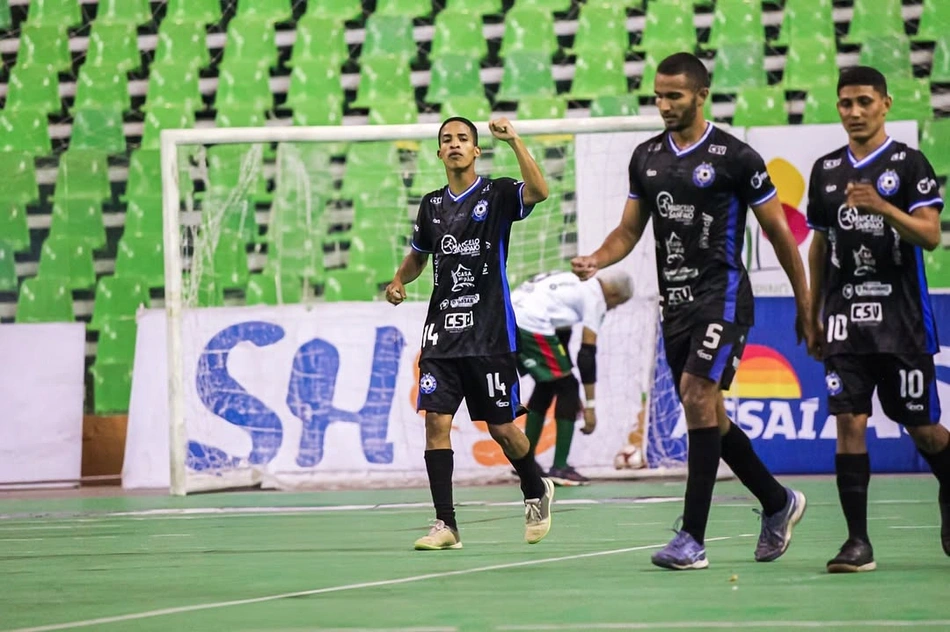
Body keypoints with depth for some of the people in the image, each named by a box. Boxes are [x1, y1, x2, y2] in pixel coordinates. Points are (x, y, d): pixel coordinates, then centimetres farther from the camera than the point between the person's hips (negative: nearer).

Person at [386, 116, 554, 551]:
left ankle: (537, 493, 31)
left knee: (501, 427, 3)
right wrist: (398, 281, 7)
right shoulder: (431, 205, 12)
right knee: (436, 421, -8)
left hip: (490, 334, -4)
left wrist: (514, 141, -29)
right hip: (442, 331, 4)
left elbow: (539, 192, -24)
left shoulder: (498, 194, -2)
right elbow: (418, 255, 27)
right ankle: (445, 525, -6)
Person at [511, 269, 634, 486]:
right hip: (531, 324, -9)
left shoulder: (575, 284, 27)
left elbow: (561, 340, 32)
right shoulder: (595, 297, 1)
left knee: (546, 386, 24)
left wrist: (571, 395, 34)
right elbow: (587, 354, -3)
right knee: (568, 389, 3)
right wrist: (589, 406, 0)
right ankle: (560, 468, 3)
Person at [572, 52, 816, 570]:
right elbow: (629, 230, 14)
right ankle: (778, 503, 32)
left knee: (697, 397, -19)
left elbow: (778, 230, -1)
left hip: (722, 297, -7)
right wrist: (595, 260, -7)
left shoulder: (735, 157, -7)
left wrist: (804, 304, 1)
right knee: (707, 415, 11)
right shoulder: (646, 157, 10)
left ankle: (692, 539, -19)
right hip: (676, 301, 7)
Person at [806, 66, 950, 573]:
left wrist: (882, 207, -26)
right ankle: (857, 541, -5)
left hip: (901, 320, -3)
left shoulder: (908, 164, -3)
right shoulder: (826, 170, 11)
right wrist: (813, 316, 17)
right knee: (849, 422, -7)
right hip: (845, 319, 3)